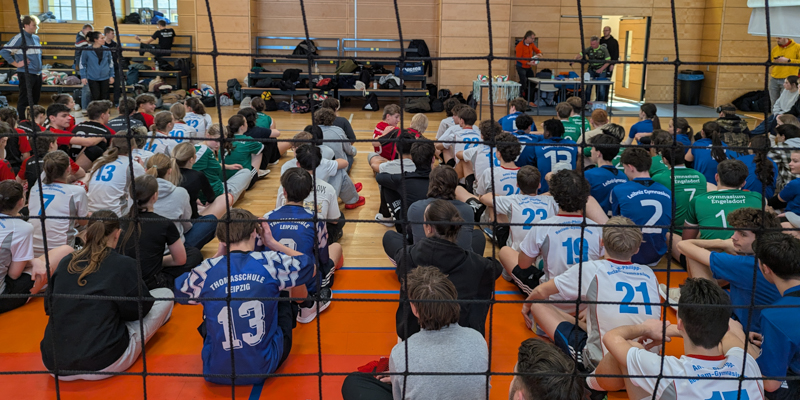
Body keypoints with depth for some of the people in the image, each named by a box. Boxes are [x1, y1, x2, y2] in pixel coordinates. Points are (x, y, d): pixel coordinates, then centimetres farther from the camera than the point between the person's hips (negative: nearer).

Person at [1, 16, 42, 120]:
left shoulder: (36, 38, 13)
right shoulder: (20, 38, -10)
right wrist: (16, 64, -11)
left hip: (37, 74, 7)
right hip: (26, 74, -7)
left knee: (35, 100, 13)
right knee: (24, 100, -3)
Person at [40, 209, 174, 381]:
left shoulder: (66, 262, 7)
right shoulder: (123, 264, -7)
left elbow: (49, 307, 18)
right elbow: (142, 307, 3)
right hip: (102, 366, -6)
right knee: (166, 295, 9)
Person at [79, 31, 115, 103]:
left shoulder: (106, 50, 1)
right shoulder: (86, 50, -7)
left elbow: (111, 63, 11)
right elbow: (82, 64, 1)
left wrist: (111, 76, 9)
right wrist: (83, 77, -2)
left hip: (105, 78, 3)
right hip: (92, 79, -3)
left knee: (104, 97, 8)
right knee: (96, 97, -2)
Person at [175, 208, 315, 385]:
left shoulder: (207, 270, -9)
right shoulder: (270, 262, -11)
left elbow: (179, 290, 16)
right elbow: (310, 266, 9)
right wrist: (273, 244, 15)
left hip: (217, 373, 1)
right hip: (264, 368, -1)